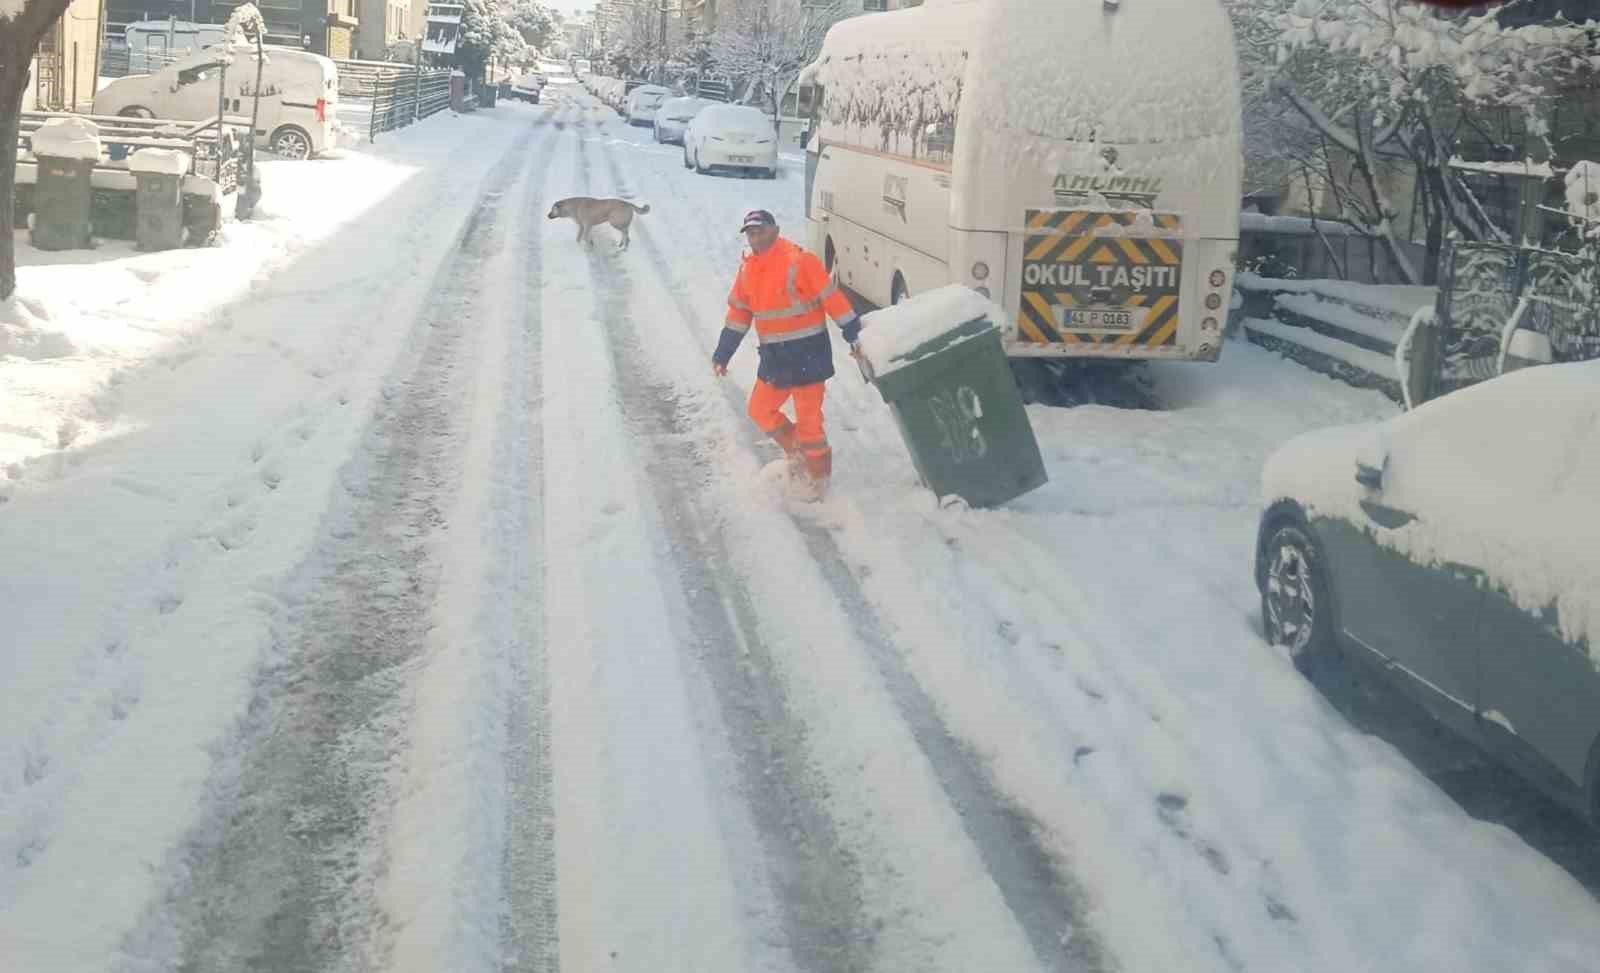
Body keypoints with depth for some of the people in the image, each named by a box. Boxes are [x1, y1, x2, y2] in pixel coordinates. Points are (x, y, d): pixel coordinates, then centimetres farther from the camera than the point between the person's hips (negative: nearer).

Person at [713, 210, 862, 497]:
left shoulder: (799, 261, -16)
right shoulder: (748, 270, 6)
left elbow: (832, 299, -15)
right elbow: (739, 313, 14)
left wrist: (855, 337, -15)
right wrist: (722, 354, 14)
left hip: (808, 355, -7)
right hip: (774, 357, 7)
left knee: (808, 419, -3)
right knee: (760, 410, 14)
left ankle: (819, 476, 16)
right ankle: (797, 453, 33)